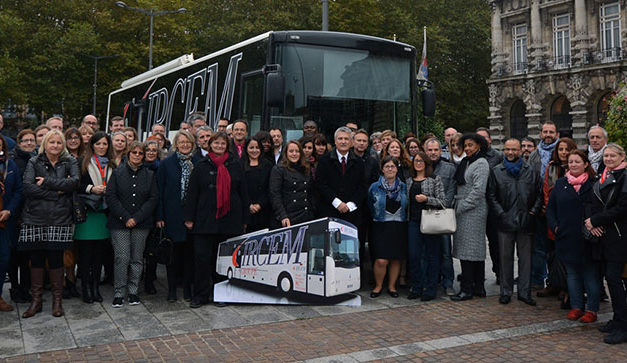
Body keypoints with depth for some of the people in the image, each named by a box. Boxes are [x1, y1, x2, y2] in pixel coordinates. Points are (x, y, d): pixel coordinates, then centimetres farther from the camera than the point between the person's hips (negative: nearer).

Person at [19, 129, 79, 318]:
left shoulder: (70, 162, 9)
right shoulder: (34, 162, 7)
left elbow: (74, 182, -11)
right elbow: (28, 187, -8)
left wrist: (47, 182, -12)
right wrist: (56, 192, -11)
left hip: (59, 219, -1)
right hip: (35, 218, 1)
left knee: (56, 258, 1)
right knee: (36, 259, 5)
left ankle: (57, 300, 15)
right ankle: (36, 300, 17)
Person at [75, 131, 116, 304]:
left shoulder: (112, 165, 14)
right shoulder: (83, 162, 2)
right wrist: (91, 188, -15)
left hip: (103, 212, 4)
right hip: (86, 212, -4)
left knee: (100, 251, 5)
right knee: (85, 251, -3)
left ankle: (95, 287, 13)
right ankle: (86, 287, 5)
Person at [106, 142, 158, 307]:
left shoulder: (149, 175, 7)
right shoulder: (118, 172, 3)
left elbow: (153, 199, 2)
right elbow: (110, 196, -2)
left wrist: (136, 218, -8)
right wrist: (125, 218, -11)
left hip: (141, 224, 2)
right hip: (119, 223, -2)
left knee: (137, 258, 5)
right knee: (122, 258, -7)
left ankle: (133, 291, 16)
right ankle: (119, 293, 3)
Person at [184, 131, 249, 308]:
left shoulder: (236, 166, 8)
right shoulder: (201, 166, 6)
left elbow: (243, 194, 10)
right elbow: (192, 193, 6)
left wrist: (244, 219, 7)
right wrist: (189, 218, -1)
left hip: (230, 220, 1)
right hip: (205, 219, -1)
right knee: (202, 257, -3)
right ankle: (201, 295, 7)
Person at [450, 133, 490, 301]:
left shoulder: (481, 163, -10)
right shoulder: (466, 162, 18)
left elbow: (478, 190, -17)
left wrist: (462, 207, -15)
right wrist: (457, 207, 10)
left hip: (473, 211, -9)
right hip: (463, 210, 9)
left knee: (468, 250, -8)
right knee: (477, 250, 11)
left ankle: (467, 289, -4)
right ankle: (479, 288, 16)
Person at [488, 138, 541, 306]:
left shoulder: (531, 172, 10)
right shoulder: (496, 171, 6)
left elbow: (539, 194, 11)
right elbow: (491, 196, 2)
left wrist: (533, 211, -1)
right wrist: (500, 213, -6)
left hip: (525, 222, 1)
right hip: (505, 222, -1)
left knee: (525, 258, 5)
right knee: (505, 258, 4)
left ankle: (524, 292, 14)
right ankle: (506, 292, 14)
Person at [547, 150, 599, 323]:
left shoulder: (593, 184, 0)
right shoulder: (560, 184, 9)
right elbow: (550, 208, 11)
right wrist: (555, 226, -1)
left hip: (587, 238, -3)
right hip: (567, 238, 3)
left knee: (590, 274, 3)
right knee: (572, 273, 11)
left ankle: (592, 310, 10)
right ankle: (576, 306, 21)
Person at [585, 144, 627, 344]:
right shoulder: (602, 179, 15)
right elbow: (595, 205, 15)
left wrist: (596, 221, -12)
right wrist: (592, 223, -4)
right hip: (605, 234, 7)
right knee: (611, 275, 9)